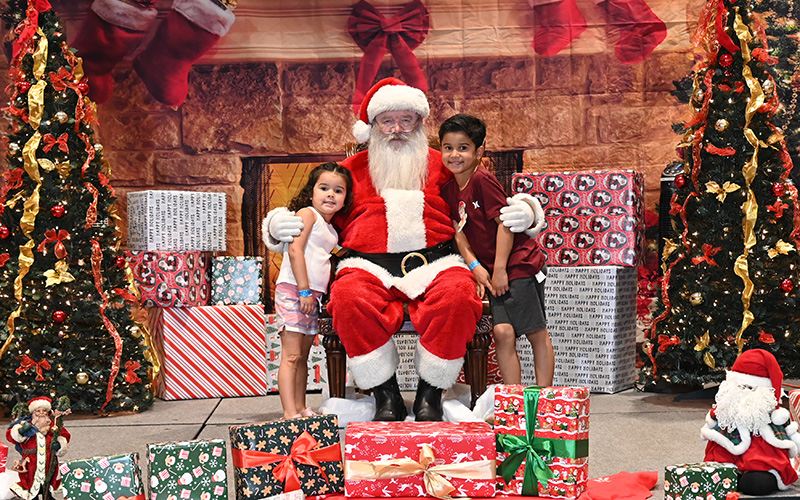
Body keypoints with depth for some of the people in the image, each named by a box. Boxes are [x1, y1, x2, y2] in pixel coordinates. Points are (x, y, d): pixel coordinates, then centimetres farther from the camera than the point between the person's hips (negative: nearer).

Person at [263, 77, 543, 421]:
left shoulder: (443, 166, 22)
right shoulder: (353, 169, 23)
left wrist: (524, 210, 1)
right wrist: (277, 226, 5)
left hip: (435, 262, 0)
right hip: (369, 265, 1)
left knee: (457, 295, -35)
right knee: (348, 299, -35)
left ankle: (430, 393, -17)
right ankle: (385, 395, -18)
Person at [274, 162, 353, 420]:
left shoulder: (331, 230, 19)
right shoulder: (308, 214, -6)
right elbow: (295, 250, -15)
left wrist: (313, 293, 10)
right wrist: (304, 289, -19)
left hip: (312, 295, 8)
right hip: (292, 290, -8)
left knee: (302, 357, 11)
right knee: (291, 356, -12)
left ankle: (301, 408, 16)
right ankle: (290, 413, -16)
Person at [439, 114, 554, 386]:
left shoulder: (483, 180, -15)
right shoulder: (448, 190, 8)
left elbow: (505, 223, -17)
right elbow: (458, 232, 9)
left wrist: (500, 269, -15)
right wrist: (475, 267, -5)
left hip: (520, 264, -7)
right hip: (492, 271, 7)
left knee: (537, 333, 0)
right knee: (502, 332, -3)